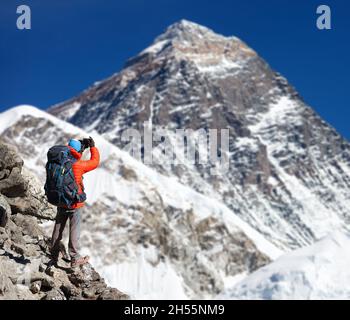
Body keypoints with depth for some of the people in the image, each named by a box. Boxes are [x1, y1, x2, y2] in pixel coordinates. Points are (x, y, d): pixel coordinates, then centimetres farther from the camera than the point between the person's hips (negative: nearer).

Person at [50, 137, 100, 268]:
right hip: (74, 203, -6)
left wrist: (82, 145, 17)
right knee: (74, 230, 4)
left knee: (58, 229, 15)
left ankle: (54, 257, 23)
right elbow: (95, 162, -6)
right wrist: (93, 147, 5)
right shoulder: (78, 165, -20)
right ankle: (75, 259, 10)